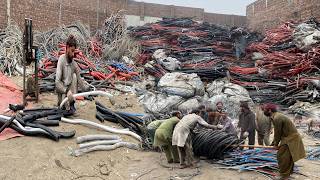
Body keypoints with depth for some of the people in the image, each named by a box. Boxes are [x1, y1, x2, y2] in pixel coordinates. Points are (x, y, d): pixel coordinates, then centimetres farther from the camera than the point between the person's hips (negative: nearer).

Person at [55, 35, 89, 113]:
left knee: (74, 76, -17)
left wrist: (86, 88, -13)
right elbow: (57, 81, -25)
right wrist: (67, 91, -37)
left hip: (70, 88, 6)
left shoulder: (74, 63, -5)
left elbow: (79, 79, 1)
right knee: (65, 104, -31)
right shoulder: (61, 60, -20)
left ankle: (72, 103, -9)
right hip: (62, 91, -6)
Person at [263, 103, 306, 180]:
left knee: (281, 156, -5)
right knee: (289, 157, 21)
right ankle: (289, 172, 36)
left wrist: (276, 144, -2)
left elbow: (277, 133, -15)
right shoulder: (278, 116, 11)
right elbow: (277, 132, 17)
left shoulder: (277, 118, -22)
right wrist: (273, 143, 19)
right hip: (291, 138, 10)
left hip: (290, 139, -10)